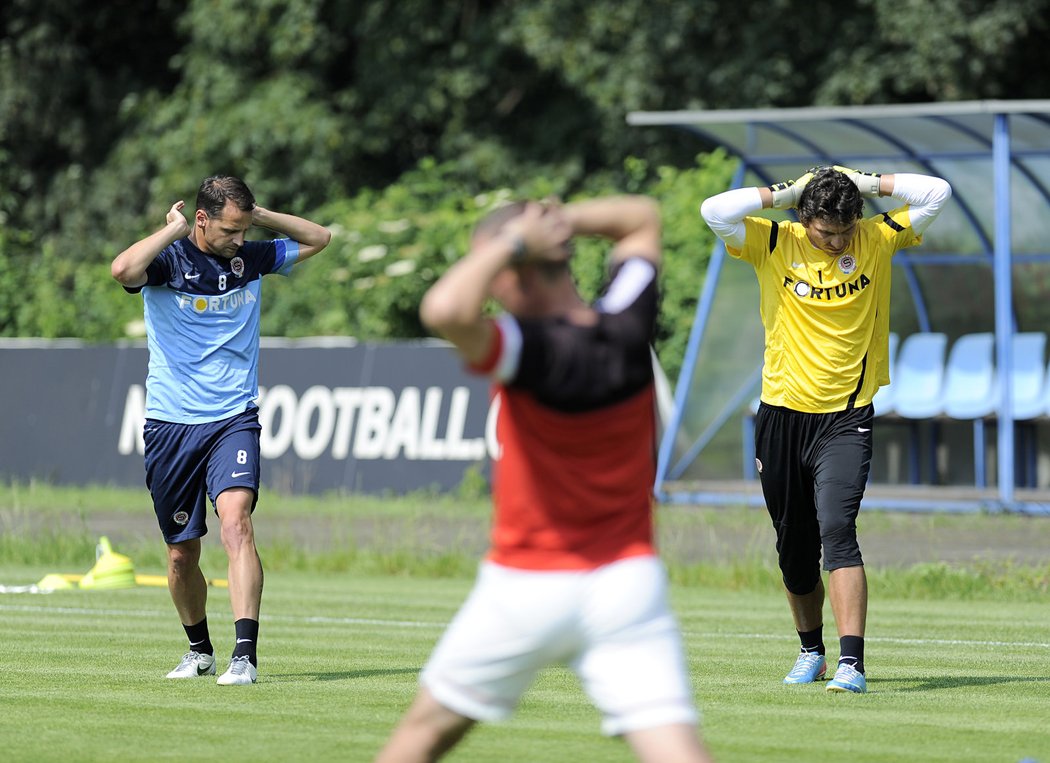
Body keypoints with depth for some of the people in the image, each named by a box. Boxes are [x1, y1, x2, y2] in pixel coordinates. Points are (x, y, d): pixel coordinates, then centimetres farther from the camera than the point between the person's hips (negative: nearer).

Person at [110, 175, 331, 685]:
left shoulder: (250, 259, 6)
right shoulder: (168, 259, -6)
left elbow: (317, 238, 19)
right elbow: (123, 269, -29)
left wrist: (258, 215, 5)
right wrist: (175, 227, -17)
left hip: (233, 420, 1)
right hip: (170, 426, -1)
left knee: (236, 522, -23)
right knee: (181, 552, 8)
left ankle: (245, 655, -30)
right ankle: (199, 650, 32)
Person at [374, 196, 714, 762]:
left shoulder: (532, 352, -19)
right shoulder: (629, 328, -2)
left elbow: (444, 310, -39)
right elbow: (643, 217, 17)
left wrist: (512, 243, -22)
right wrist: (561, 220, 2)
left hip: (526, 586, -4)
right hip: (630, 582, 4)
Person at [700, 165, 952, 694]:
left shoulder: (877, 240, -1)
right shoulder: (774, 245, -3)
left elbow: (936, 193, -3)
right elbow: (715, 211, -16)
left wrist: (867, 184, -6)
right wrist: (785, 194, -12)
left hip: (845, 421, -2)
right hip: (782, 414, 2)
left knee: (837, 531, -20)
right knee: (794, 551, 11)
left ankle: (851, 663, -26)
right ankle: (811, 651, 33)